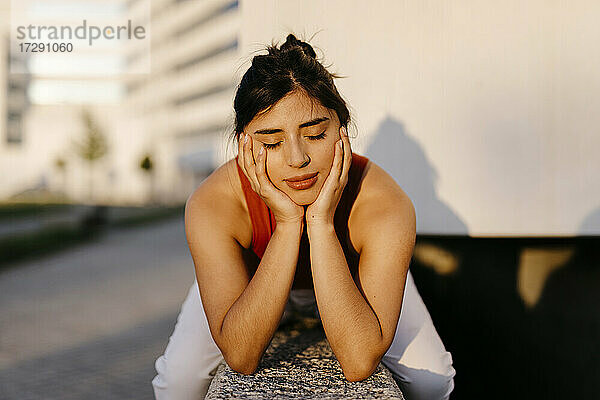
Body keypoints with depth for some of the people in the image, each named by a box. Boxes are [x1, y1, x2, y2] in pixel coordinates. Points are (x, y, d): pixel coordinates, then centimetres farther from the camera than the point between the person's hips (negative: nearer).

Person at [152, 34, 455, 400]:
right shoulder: (212, 206, -35)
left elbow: (359, 364, -41)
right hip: (252, 278, 0)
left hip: (351, 280, 1)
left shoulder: (387, 207, -37)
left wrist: (321, 224, -48)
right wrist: (288, 225, -47)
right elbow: (241, 358, -38)